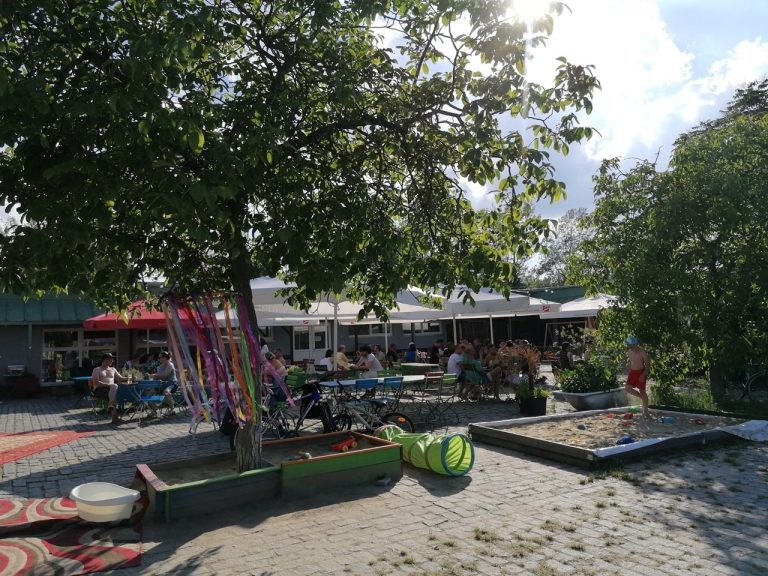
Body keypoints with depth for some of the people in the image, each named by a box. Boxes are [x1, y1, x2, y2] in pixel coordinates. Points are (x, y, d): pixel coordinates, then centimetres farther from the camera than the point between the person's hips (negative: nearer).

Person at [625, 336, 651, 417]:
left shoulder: (642, 352, -15)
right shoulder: (629, 352, 2)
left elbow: (648, 364, -11)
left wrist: (644, 374, -20)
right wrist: (628, 370, 8)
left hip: (641, 372, -5)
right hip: (632, 372, 5)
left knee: (642, 391, -1)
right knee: (627, 388, -8)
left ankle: (645, 411, 13)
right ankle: (642, 397, 17)